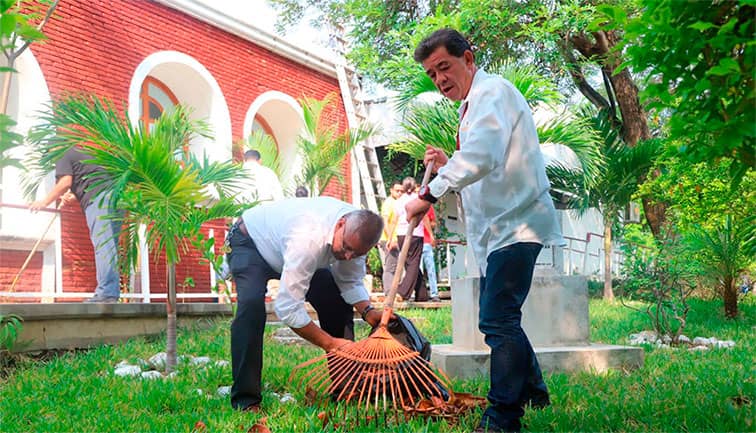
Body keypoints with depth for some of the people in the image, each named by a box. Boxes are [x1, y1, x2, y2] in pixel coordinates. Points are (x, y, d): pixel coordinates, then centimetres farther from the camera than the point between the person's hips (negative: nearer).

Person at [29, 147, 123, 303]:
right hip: (114, 195, 9)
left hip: (98, 197, -9)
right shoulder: (79, 154, 36)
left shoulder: (63, 156, 9)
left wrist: (45, 201, 3)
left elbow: (65, 182, -5)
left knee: (102, 245, -15)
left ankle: (106, 293, -22)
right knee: (109, 245, 7)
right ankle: (111, 293, 4)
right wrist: (73, 196, 46)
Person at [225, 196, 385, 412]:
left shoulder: (357, 233, -22)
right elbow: (287, 307, -43)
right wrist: (329, 342, -38)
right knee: (252, 304, -33)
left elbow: (351, 282, -7)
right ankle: (245, 400, -22)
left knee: (339, 302, -1)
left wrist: (368, 311, -25)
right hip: (250, 241, -7)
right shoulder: (309, 239, -46)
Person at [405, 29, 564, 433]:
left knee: (497, 320, -15)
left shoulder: (493, 91, -12)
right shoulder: (470, 107, 19)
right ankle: (532, 392, 34)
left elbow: (483, 157, -30)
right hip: (496, 228, 11)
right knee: (499, 319, 18)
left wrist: (429, 194, -29)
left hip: (516, 223, -11)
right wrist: (447, 166, 11)